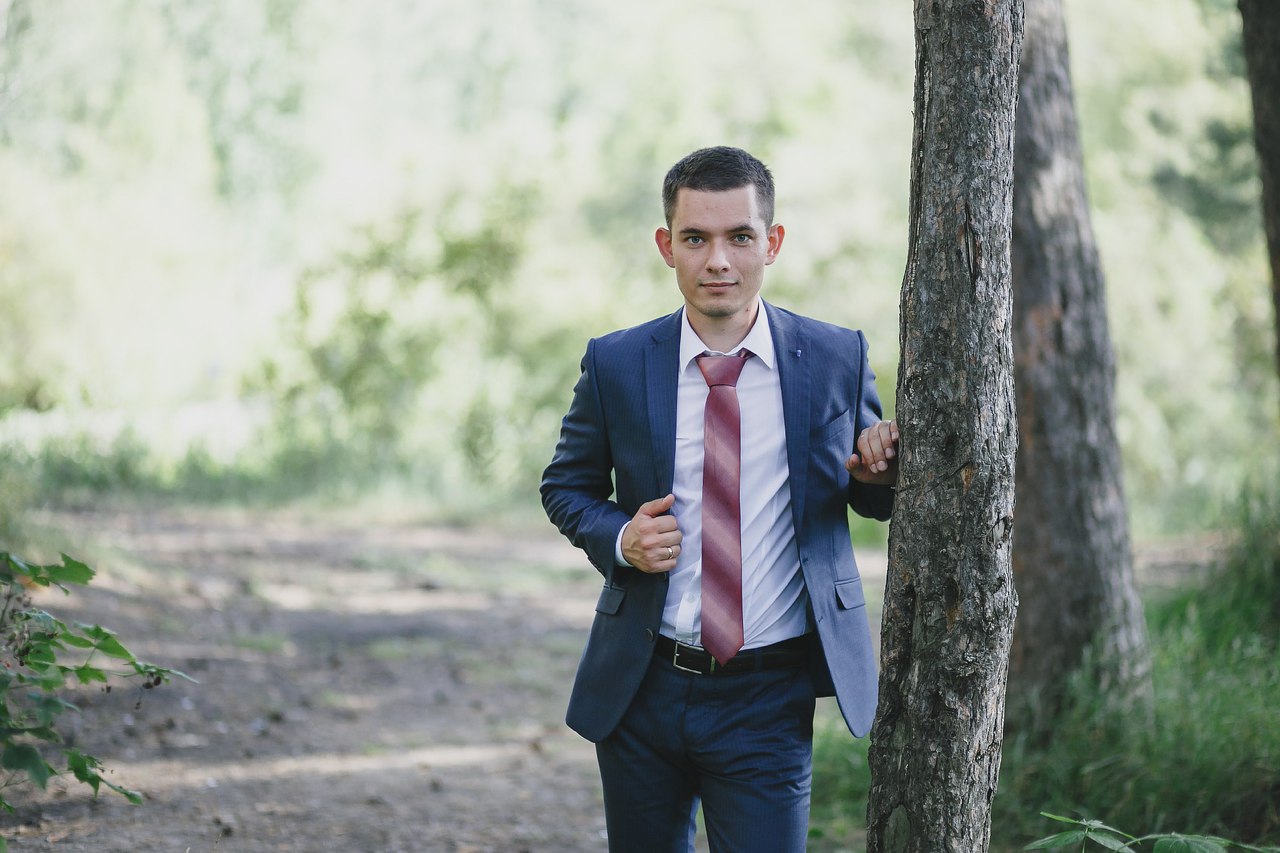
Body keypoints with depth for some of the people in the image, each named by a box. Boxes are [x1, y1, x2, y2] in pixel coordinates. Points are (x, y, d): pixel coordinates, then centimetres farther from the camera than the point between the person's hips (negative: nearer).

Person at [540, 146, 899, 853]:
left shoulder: (837, 359, -2)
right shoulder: (614, 364, -1)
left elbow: (869, 499, 9)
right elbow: (566, 486, 12)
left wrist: (883, 471, -15)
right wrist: (619, 539, -9)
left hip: (769, 698, -2)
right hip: (641, 690, 2)